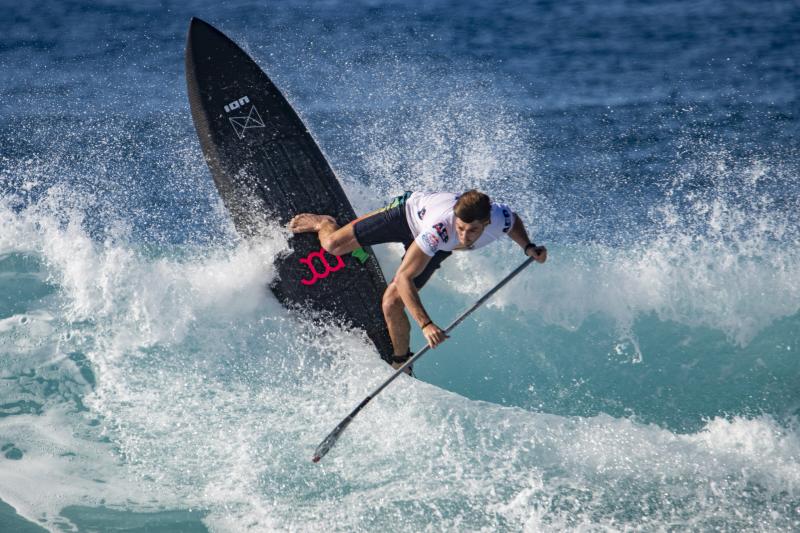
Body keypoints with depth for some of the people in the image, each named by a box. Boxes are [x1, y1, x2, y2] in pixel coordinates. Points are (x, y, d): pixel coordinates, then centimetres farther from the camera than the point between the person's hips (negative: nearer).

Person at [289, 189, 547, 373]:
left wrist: (528, 247, -25)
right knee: (333, 245, 3)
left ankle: (401, 364, 14)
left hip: (439, 247, 2)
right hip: (409, 211, -2)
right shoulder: (439, 229, -49)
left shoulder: (500, 218, -38)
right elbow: (403, 278, -46)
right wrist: (426, 324, -54)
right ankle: (322, 224, 42)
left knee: (392, 303, -13)